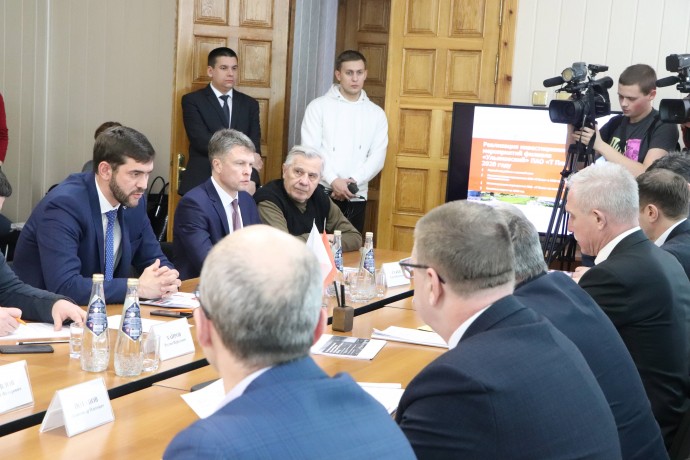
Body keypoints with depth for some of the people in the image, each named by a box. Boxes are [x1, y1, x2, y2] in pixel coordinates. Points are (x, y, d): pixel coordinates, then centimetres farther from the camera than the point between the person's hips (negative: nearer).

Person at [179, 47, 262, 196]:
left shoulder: (250, 104, 11)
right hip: (201, 184, -3)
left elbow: (253, 145, 1)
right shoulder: (193, 101, 1)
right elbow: (201, 141, -12)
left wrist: (251, 180, -16)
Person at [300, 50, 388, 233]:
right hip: (321, 193, -2)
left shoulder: (376, 113, 9)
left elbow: (377, 157, 1)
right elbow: (311, 150, -6)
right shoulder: (319, 106, 2)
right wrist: (333, 181, -16)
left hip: (356, 197, 2)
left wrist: (352, 182, -12)